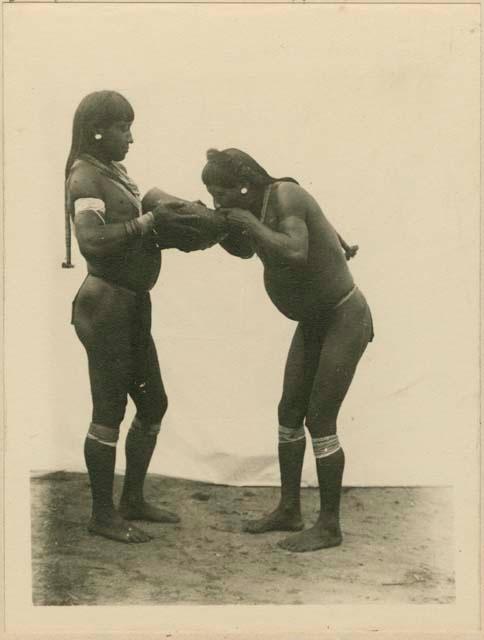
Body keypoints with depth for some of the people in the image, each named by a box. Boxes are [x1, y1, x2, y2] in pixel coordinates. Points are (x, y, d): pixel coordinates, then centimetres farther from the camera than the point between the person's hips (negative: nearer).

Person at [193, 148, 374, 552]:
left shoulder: (285, 196, -23)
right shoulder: (260, 203, 2)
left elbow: (295, 253, -40)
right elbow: (245, 250, 19)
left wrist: (250, 223, -25)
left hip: (345, 319, -9)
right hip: (313, 321, 9)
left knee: (320, 420, -7)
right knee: (289, 413, 9)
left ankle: (330, 526, 5)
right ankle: (289, 510, 21)